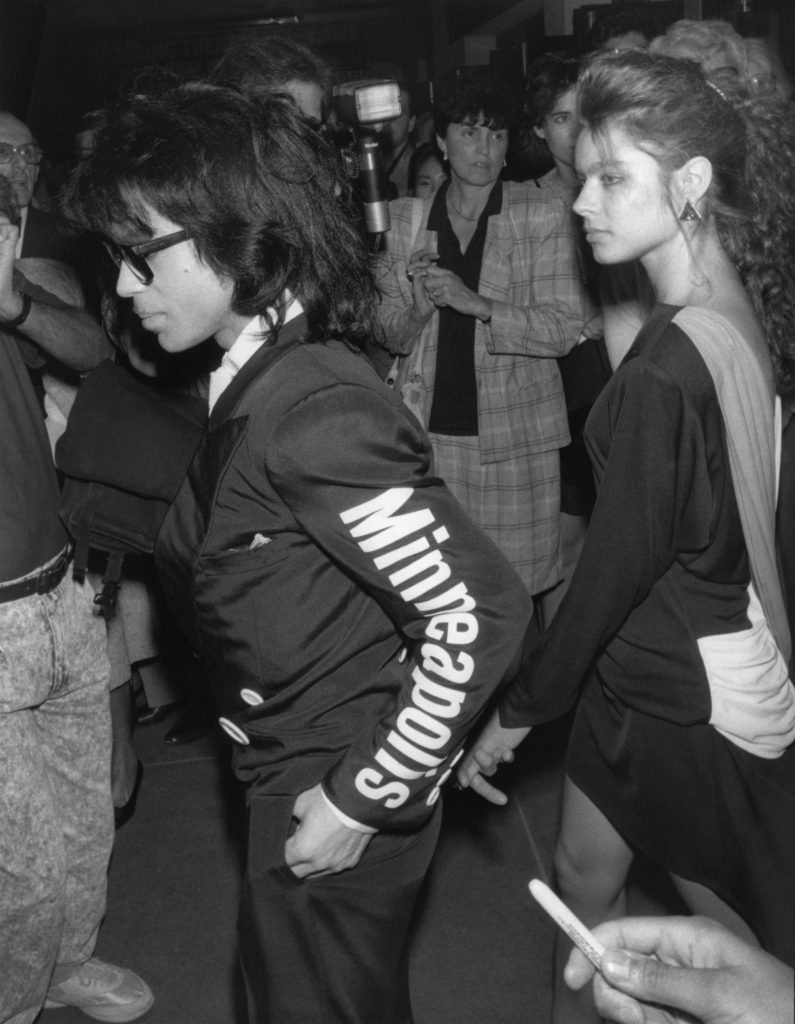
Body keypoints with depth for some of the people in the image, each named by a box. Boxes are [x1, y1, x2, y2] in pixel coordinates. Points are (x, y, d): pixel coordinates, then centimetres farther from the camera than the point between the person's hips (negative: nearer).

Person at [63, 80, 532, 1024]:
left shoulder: (314, 412, -27)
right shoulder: (254, 385, 0)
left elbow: (480, 616, -28)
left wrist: (364, 799, -21)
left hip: (334, 809, -8)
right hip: (290, 776, 8)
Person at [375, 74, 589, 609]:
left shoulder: (544, 216, -1)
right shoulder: (405, 218, 9)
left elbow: (564, 327, -7)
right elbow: (391, 335, 11)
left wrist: (476, 303, -19)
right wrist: (420, 309, -12)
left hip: (514, 434, -2)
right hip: (429, 429, 2)